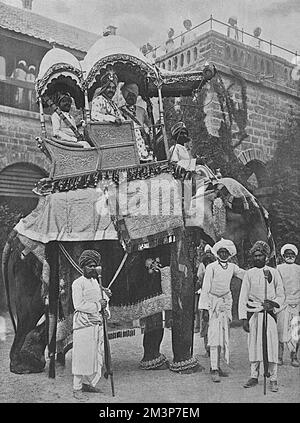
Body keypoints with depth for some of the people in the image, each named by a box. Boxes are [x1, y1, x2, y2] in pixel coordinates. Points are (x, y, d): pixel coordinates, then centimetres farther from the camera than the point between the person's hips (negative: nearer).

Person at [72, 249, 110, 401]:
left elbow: (104, 299, 24)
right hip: (83, 323, -7)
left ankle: (88, 383, 23)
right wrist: (97, 306, -12)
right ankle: (77, 388, 7)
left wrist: (105, 307, 2)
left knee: (97, 355, 9)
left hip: (98, 323, 7)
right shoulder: (78, 283, -5)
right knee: (82, 356, -4)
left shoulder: (97, 282, 17)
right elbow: (79, 305, -14)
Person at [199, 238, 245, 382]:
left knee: (224, 335, 8)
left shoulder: (232, 267, 6)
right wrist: (204, 308, -13)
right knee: (214, 335, -9)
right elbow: (205, 289, -8)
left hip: (226, 302, 6)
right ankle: (214, 369, -7)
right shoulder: (211, 267, -8)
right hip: (213, 302, -5)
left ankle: (216, 366, 19)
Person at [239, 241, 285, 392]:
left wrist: (273, 304, -11)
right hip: (253, 313, 1)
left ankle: (273, 379, 8)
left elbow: (281, 295, 9)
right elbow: (243, 297, 4)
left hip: (269, 313, -1)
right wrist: (244, 318, -2)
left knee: (271, 345, -3)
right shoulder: (249, 274, 6)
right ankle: (254, 376, 15)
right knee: (253, 345, 3)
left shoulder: (273, 272, 6)